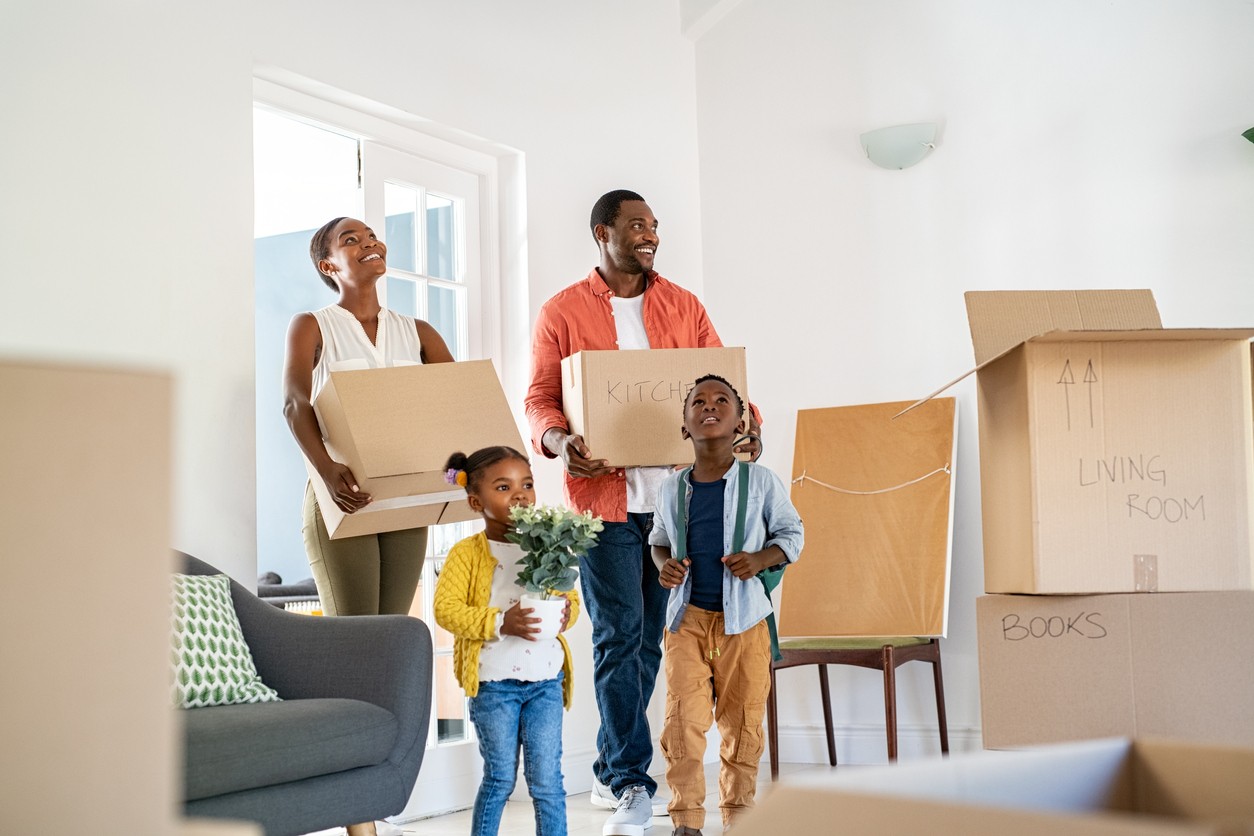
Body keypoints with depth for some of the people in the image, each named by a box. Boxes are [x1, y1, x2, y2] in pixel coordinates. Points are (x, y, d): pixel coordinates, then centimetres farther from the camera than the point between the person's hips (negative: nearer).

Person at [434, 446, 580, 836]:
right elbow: (445, 609, -12)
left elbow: (570, 595, 11)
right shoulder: (467, 553, -6)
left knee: (547, 779, 4)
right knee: (500, 777, 8)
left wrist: (567, 611, -13)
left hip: (546, 677, 3)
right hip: (493, 681, -3)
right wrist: (499, 623, -22)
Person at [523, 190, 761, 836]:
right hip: (603, 496, -3)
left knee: (650, 637, 8)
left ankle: (611, 772, 21)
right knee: (619, 635, -8)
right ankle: (632, 783, -4)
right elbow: (540, 398, 1)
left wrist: (746, 424, -10)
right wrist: (559, 442, -20)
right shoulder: (562, 313, 5)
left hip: (674, 495, 4)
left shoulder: (683, 307, 13)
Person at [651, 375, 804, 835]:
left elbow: (791, 533, 6)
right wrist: (665, 565, -3)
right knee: (683, 720, -6)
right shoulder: (671, 488, 3)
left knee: (743, 723, 7)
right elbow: (658, 539, 19)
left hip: (743, 620, -1)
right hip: (688, 617, 1)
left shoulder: (761, 481, -3)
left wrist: (760, 559, -12)